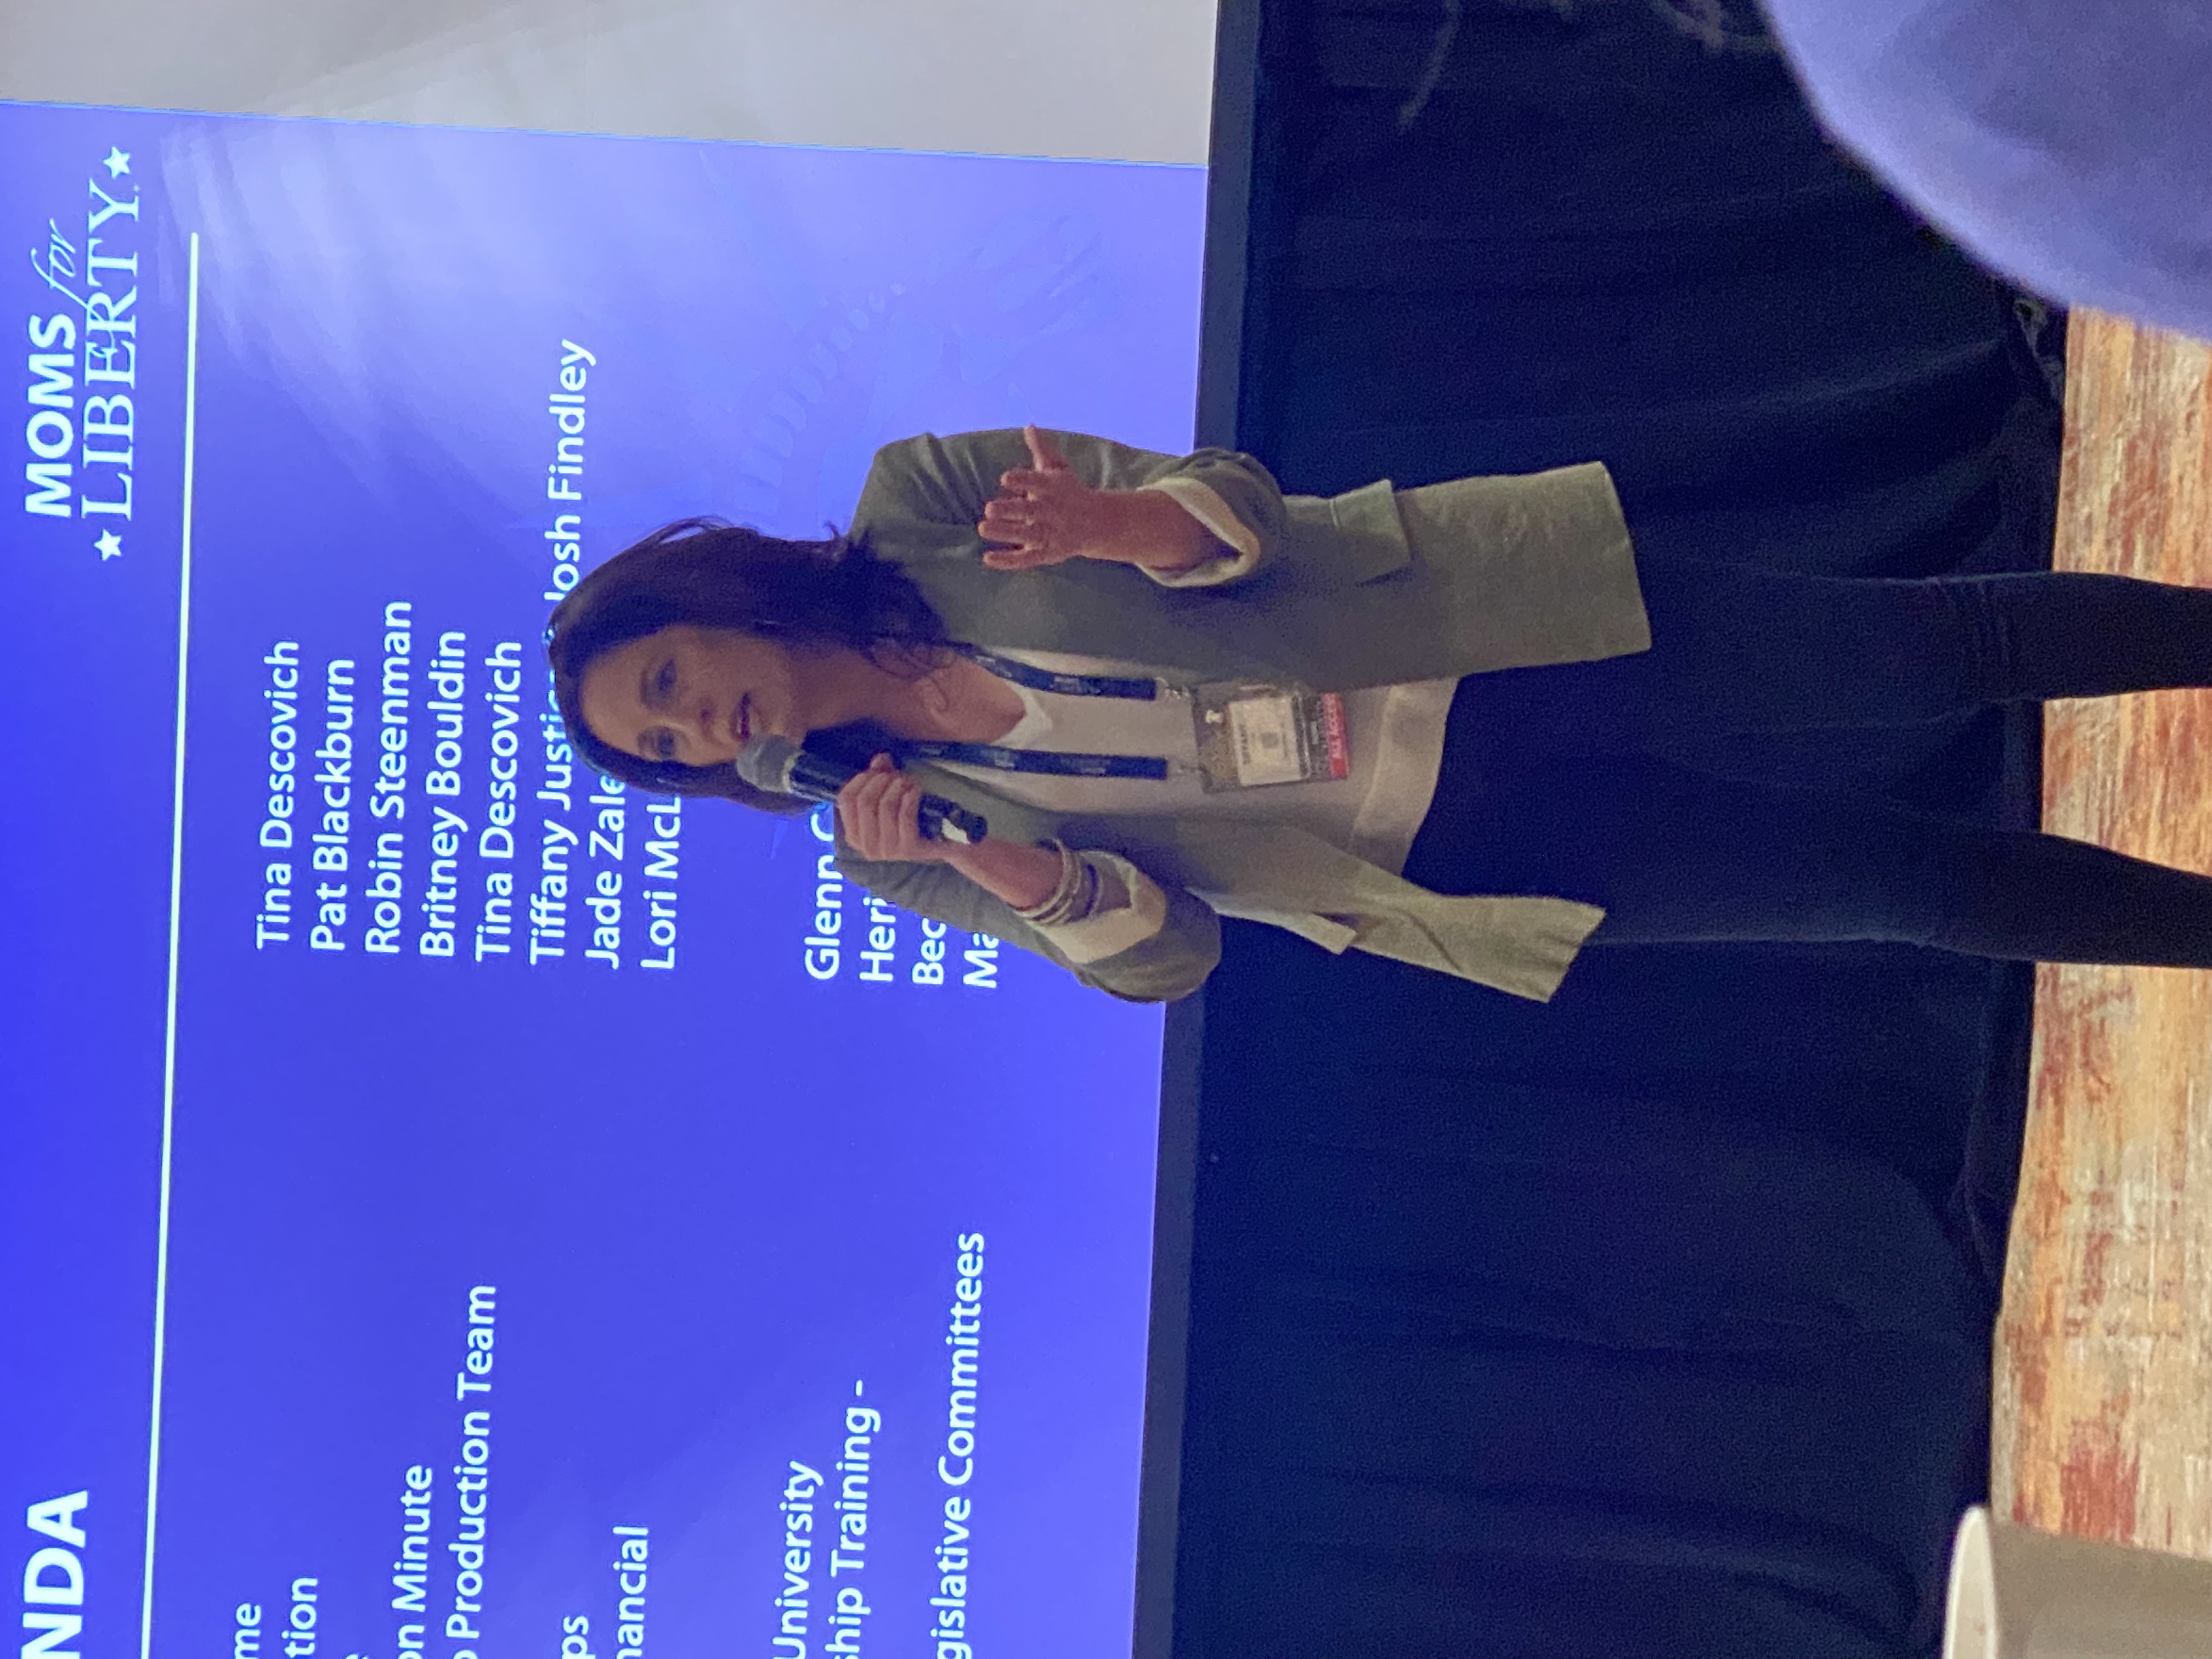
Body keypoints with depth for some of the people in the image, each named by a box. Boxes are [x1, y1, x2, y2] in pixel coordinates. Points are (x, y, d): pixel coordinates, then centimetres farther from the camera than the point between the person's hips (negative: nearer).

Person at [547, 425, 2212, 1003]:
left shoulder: (919, 499, -5)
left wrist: (1115, 521, -30)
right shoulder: (894, 845, -1)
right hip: (1458, 845, 0)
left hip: (1478, 632, 1)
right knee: (1910, 880, -2)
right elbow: (1157, 951, -2)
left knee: (1932, 642, -5)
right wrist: (984, 862, -22)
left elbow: (1232, 506, -6)